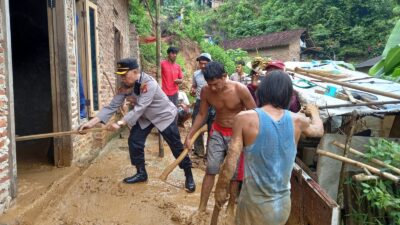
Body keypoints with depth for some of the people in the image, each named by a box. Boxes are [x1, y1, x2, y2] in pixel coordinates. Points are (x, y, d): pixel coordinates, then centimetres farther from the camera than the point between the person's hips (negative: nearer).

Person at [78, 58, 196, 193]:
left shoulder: (149, 84, -36)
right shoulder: (126, 86, -15)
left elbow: (139, 109, -41)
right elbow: (112, 106, -18)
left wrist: (120, 123, -49)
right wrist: (91, 123, -27)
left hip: (164, 115, -6)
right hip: (145, 117, 6)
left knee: (176, 147, -3)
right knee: (134, 142, -2)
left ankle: (189, 176, 14)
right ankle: (141, 173, 18)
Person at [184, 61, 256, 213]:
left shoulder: (240, 89, -24)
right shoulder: (206, 91, -13)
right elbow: (201, 115, 0)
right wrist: (189, 136, -5)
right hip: (217, 132, 2)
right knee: (211, 170, 2)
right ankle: (201, 208, 14)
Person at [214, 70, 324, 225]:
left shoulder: (245, 118, -17)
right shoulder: (297, 120, -5)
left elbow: (231, 161, -17)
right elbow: (319, 130, 18)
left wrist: (221, 188, 0)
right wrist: (314, 112, 39)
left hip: (255, 204, -3)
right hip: (283, 204, 4)